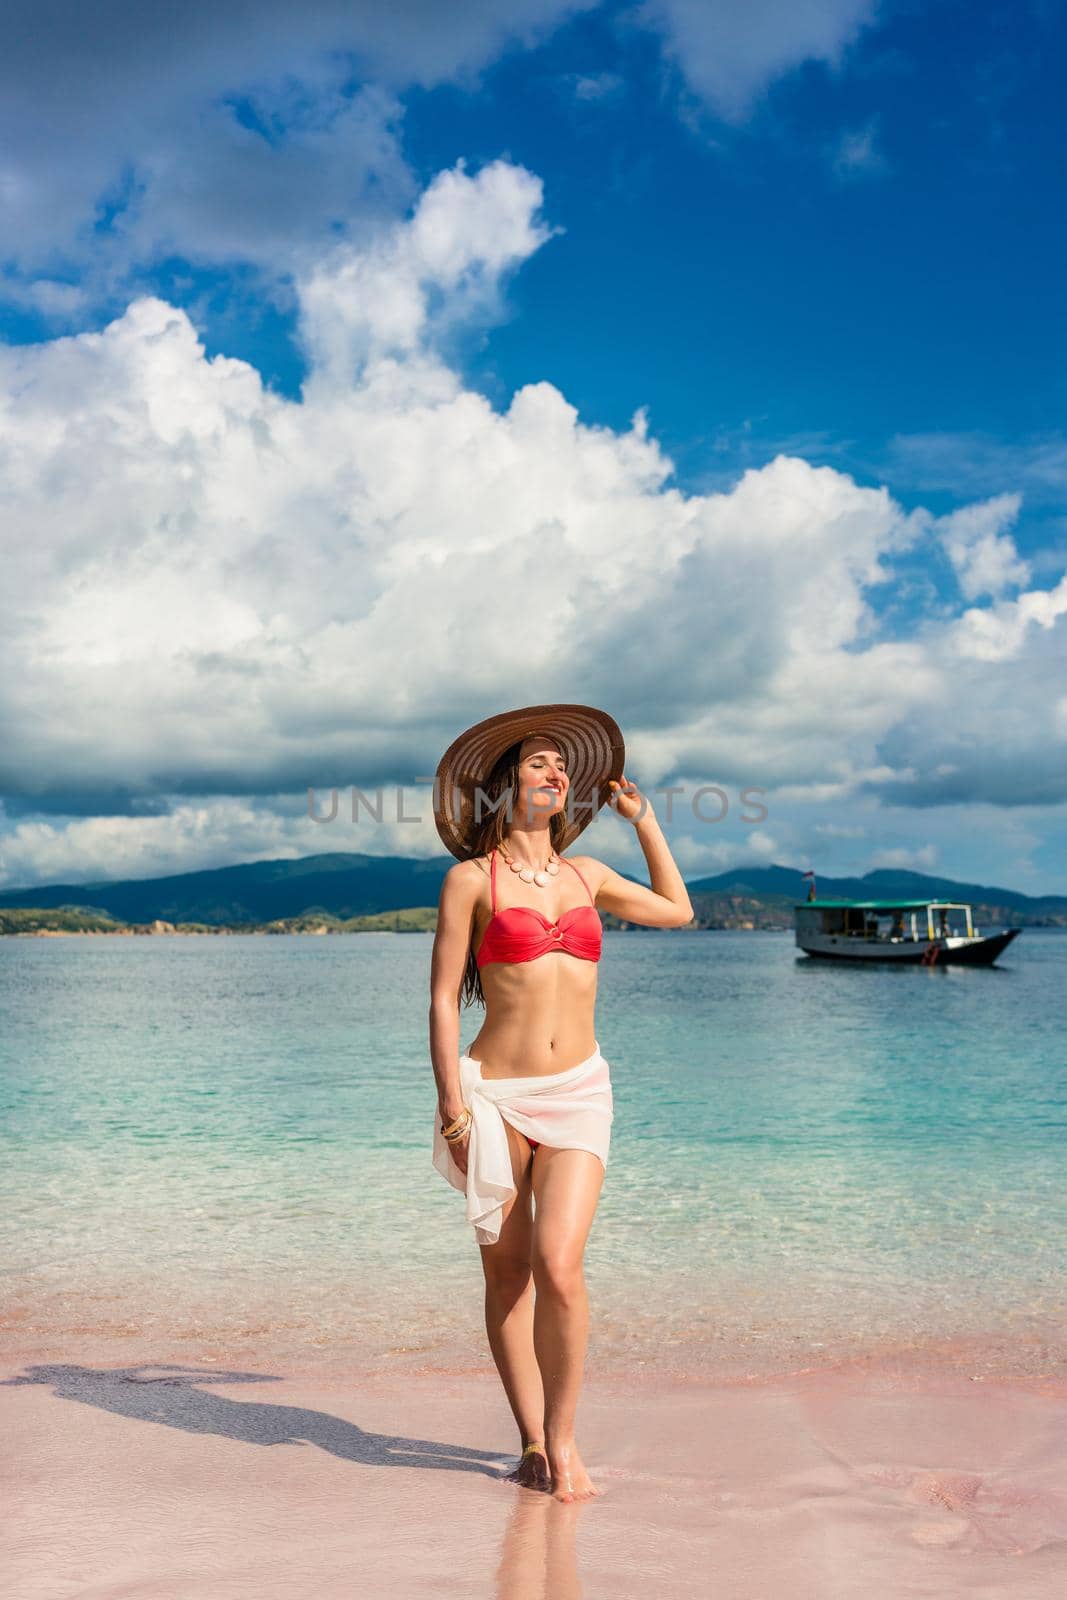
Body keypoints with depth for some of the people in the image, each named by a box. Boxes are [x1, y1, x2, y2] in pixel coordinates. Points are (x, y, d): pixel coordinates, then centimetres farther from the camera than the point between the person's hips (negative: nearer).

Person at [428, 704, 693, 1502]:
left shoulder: (586, 875, 13)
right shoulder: (472, 878, 1)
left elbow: (677, 910, 29)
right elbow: (444, 998, -2)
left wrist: (643, 817, 27)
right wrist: (453, 1107, -10)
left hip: (578, 1094, 2)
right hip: (497, 1095, -2)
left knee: (559, 1266, -14)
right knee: (507, 1274, 4)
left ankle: (563, 1439, 4)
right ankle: (532, 1443, 19)